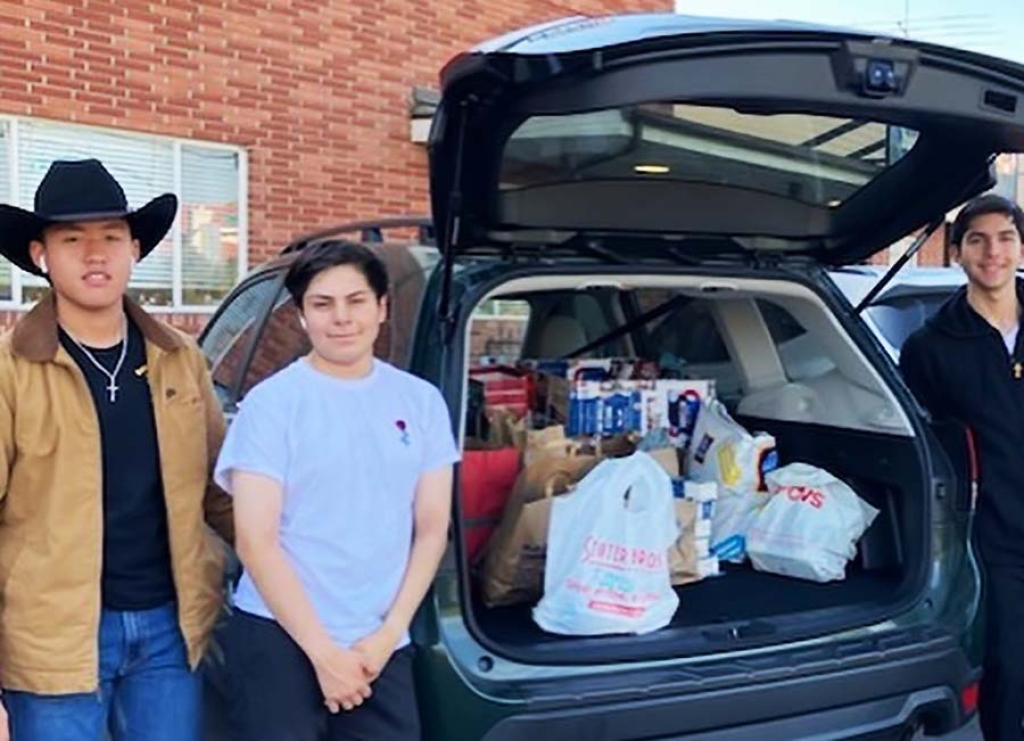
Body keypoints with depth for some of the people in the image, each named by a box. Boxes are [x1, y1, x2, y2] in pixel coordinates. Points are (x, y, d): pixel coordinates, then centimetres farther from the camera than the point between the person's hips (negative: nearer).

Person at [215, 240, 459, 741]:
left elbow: (432, 530, 6)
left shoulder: (422, 401, 4)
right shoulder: (271, 402, -6)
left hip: (381, 646, 3)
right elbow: (255, 543, -9)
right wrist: (323, 652, -11)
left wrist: (387, 634, -3)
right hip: (279, 638, -3)